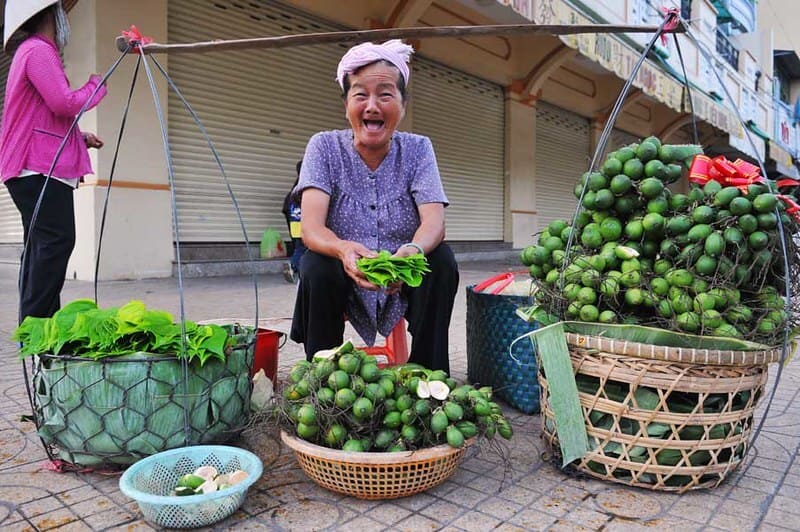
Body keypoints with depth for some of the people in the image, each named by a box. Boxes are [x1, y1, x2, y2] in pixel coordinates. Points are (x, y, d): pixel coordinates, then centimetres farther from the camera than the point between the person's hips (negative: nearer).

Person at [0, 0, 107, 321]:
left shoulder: (33, 51, 27)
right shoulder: (38, 50, -7)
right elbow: (65, 104, -18)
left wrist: (79, 137, 16)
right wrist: (97, 86, -1)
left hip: (37, 168, 11)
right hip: (39, 167, -11)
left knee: (41, 246, 9)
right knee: (55, 241, -16)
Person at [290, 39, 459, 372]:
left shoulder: (417, 149, -5)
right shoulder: (325, 147, -8)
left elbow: (434, 222, -19)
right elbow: (311, 227, -21)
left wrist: (413, 250, -44)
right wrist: (344, 249, -45)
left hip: (404, 279, 1)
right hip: (342, 277, -1)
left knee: (442, 259, -25)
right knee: (316, 265, -30)